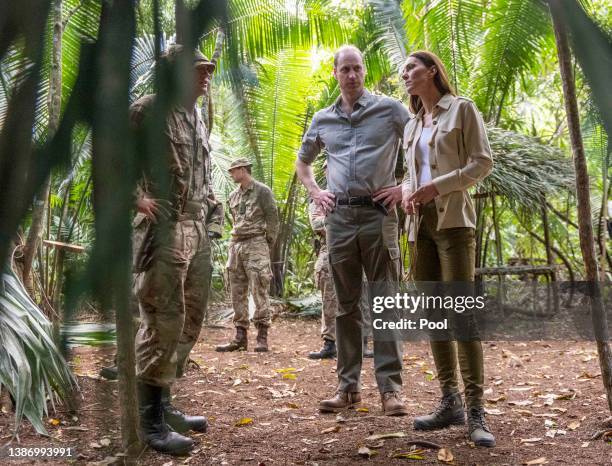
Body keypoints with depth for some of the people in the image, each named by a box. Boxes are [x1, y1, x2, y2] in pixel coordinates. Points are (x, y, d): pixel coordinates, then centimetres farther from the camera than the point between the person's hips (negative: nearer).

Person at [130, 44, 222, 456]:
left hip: (199, 229, 9)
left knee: (190, 320, 13)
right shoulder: (150, 109, -6)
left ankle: (164, 405, 26)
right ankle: (151, 421, 2)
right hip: (164, 229, -9)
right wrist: (135, 197, -16)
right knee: (163, 322, -8)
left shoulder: (199, 117, 18)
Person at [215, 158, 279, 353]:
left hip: (256, 244, -7)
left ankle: (262, 337, -4)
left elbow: (272, 219, -3)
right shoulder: (233, 195, 17)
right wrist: (236, 243, 15)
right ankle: (240, 337, 10)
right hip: (235, 244, 7)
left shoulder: (262, 191, -3)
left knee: (259, 291, -8)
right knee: (237, 293, 5)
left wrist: (267, 245, -3)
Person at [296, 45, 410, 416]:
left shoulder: (390, 109, 3)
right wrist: (315, 192, 14)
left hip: (378, 215, -3)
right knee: (347, 304, 7)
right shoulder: (322, 120, 15)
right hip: (339, 217, 4)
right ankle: (349, 386, 14)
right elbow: (302, 162, 30)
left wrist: (406, 188, -4)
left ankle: (391, 388, 2)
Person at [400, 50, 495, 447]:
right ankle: (450, 402, 8)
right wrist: (407, 193, 2)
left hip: (453, 219, -6)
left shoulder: (462, 109, 4)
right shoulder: (412, 125, 21)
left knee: (461, 310, -13)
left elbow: (483, 162, -5)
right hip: (422, 224, 6)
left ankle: (476, 410, -12)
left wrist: (437, 187, -15)